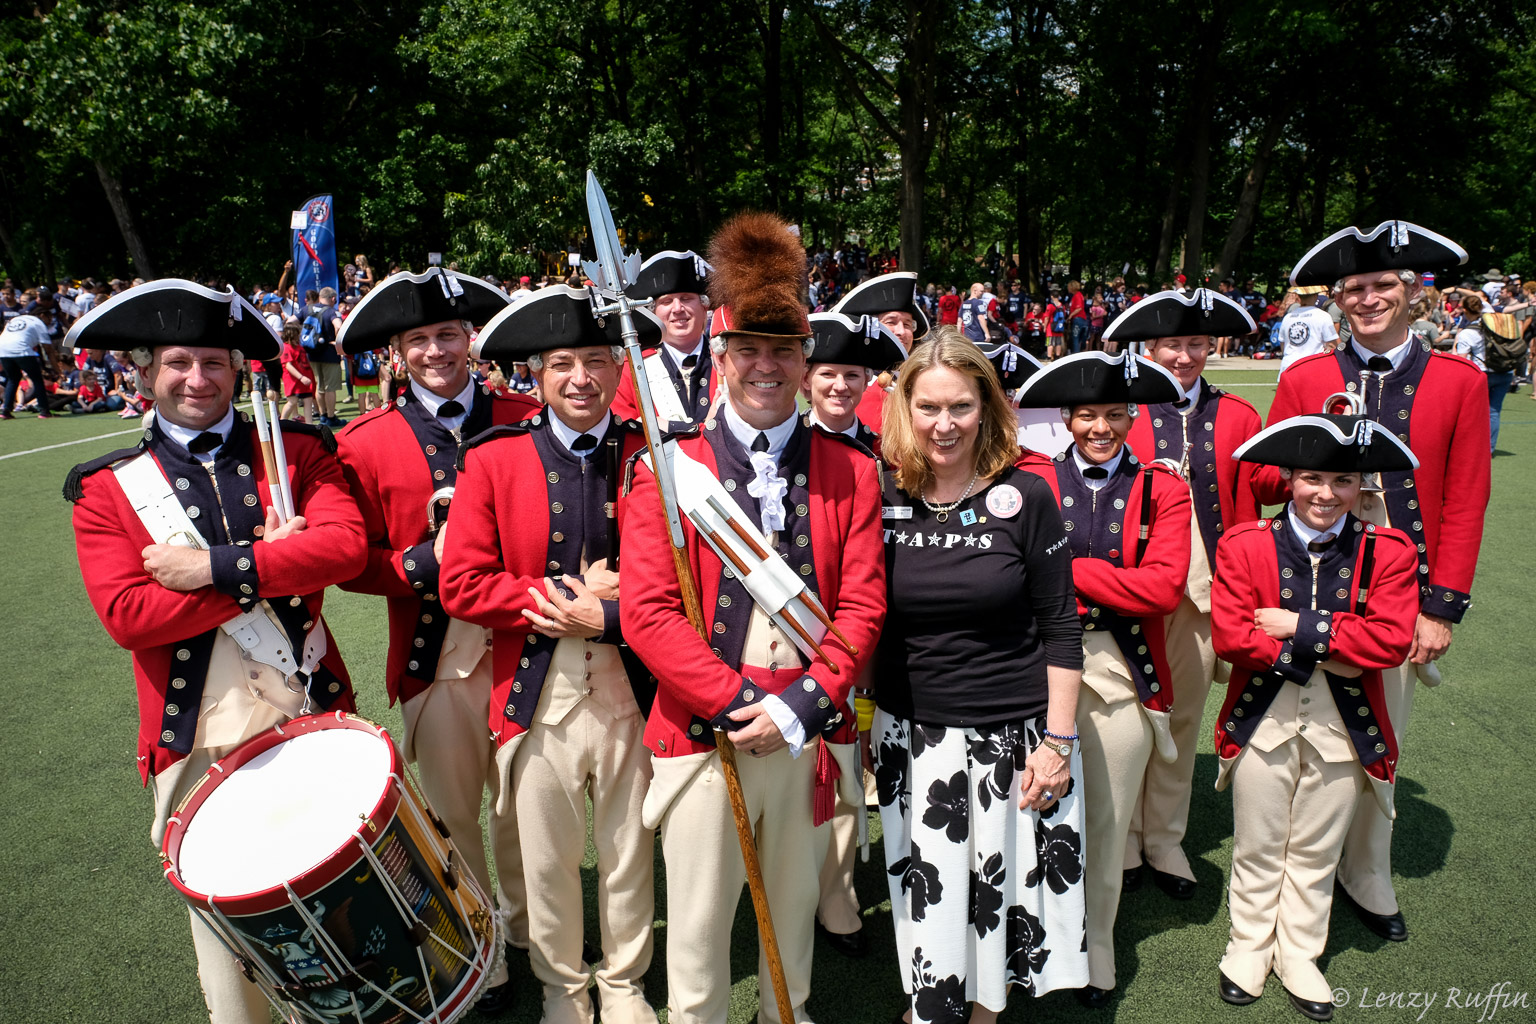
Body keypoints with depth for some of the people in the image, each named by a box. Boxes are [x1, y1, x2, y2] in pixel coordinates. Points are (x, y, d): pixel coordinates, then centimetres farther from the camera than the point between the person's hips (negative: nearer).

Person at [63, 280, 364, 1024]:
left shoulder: (297, 450, 3)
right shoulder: (107, 490, 1)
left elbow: (346, 545, -13)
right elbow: (126, 615, -11)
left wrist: (216, 566, -19)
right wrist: (271, 569, -15)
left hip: (311, 714, 1)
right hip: (199, 737, -1)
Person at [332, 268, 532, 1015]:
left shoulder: (525, 421, 1)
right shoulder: (364, 443, 0)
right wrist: (427, 561, -16)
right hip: (434, 663, 0)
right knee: (452, 815, 13)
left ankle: (527, 928, 39)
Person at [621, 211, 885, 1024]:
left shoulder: (850, 471, 2)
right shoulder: (667, 470, -4)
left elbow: (862, 606, -1)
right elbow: (647, 613, -10)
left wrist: (800, 705, -13)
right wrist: (742, 703, -16)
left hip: (810, 736, 3)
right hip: (703, 735, -2)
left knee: (793, 914, 21)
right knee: (698, 933, 11)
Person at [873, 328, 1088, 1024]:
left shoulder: (1026, 497, -8)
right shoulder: (881, 499, -3)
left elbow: (1061, 629, -3)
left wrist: (1057, 740, -6)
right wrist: (857, 717, 4)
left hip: (1013, 730, -1)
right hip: (911, 732, 2)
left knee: (1000, 892, 12)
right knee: (925, 899, 11)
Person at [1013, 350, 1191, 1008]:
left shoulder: (1162, 489, 3)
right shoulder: (1033, 478, 1)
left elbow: (1165, 586, -9)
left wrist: (1068, 569, -11)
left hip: (1122, 672, 1)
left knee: (1107, 822, 12)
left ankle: (1097, 952, 33)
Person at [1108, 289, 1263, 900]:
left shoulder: (1238, 418, 6)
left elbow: (1246, 515, 7)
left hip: (1204, 589, 2)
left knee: (1184, 717, 11)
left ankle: (1164, 840, 28)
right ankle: (1123, 839, 23)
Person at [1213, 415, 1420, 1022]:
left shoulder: (1389, 552, -3)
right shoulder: (1244, 545, -6)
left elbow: (1391, 640, -16)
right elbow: (1229, 635, -16)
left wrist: (1301, 627, -20)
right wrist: (1327, 651, -18)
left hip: (1343, 723, 1)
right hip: (1263, 717, -1)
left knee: (1316, 851, 16)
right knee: (1258, 847, 13)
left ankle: (1298, 956, 35)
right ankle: (1248, 947, 33)